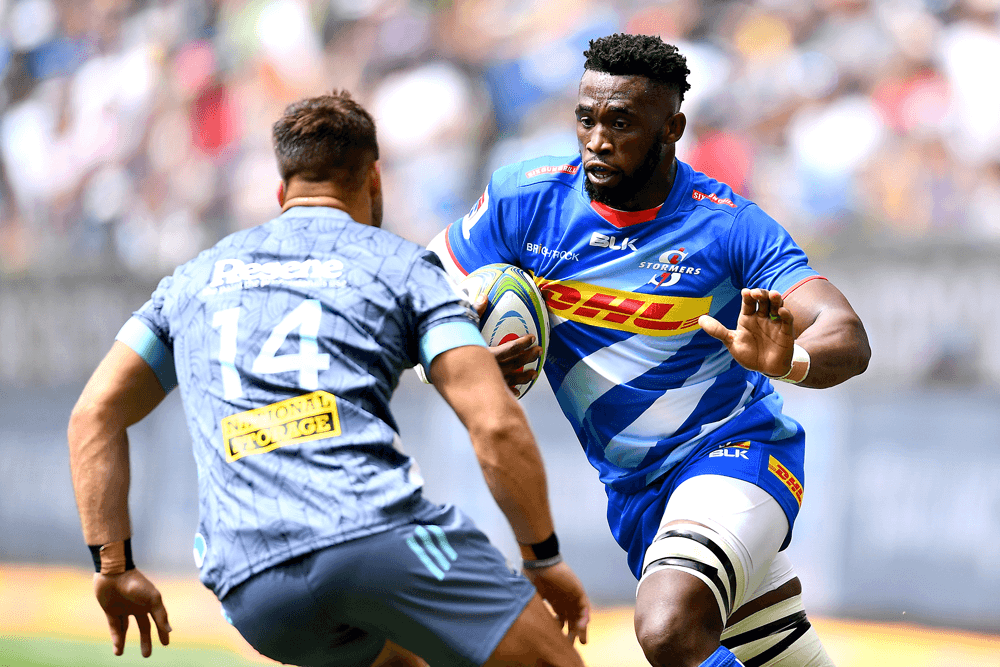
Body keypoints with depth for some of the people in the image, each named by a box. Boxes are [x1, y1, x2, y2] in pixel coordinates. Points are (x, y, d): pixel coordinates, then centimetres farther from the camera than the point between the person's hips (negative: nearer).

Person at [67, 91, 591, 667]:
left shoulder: (194, 279, 26)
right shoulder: (402, 266, 14)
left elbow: (95, 414, 19)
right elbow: (497, 424, 3)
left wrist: (114, 566, 18)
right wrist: (544, 558, 12)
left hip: (250, 588, 5)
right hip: (383, 532, -5)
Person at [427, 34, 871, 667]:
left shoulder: (729, 226, -17)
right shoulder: (526, 200, -8)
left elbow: (848, 340, -24)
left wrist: (790, 361, -47)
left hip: (735, 449, -5)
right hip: (631, 488, 5)